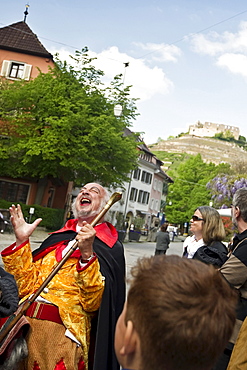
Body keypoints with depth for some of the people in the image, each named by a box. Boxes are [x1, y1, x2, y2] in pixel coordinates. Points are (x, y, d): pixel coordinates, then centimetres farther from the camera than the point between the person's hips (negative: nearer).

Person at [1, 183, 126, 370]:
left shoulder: (110, 247, -2)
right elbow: (28, 287, 7)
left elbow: (93, 303, -13)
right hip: (25, 326, 5)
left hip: (63, 333, -5)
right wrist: (21, 241, 1)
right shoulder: (58, 237, 14)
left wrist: (87, 254, -24)